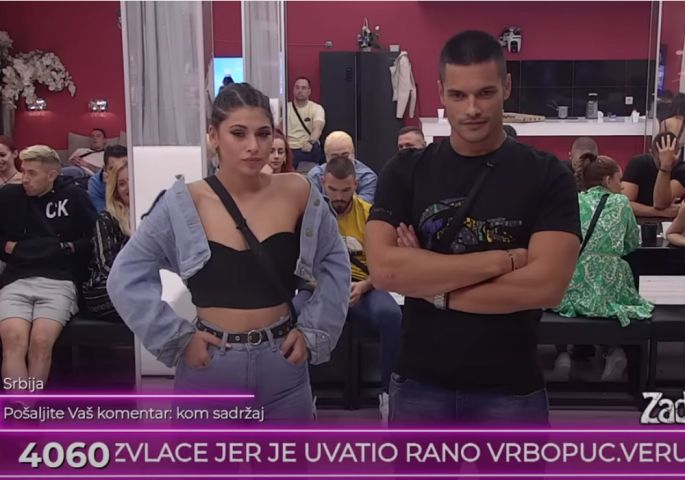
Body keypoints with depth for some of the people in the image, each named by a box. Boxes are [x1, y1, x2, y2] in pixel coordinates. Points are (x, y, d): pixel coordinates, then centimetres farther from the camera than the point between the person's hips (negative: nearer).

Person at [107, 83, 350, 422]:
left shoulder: (297, 194, -4)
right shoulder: (185, 204, -9)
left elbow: (334, 264, 8)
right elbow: (126, 277, -4)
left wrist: (313, 330, 1)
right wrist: (177, 338, -7)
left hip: (283, 367, 2)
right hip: (209, 370, -1)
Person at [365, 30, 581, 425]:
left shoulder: (547, 176, -5)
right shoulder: (405, 172, -2)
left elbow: (548, 285, -17)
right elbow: (383, 269, -16)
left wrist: (432, 286, -15)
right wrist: (501, 260, -19)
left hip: (511, 389, -1)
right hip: (420, 384, 2)